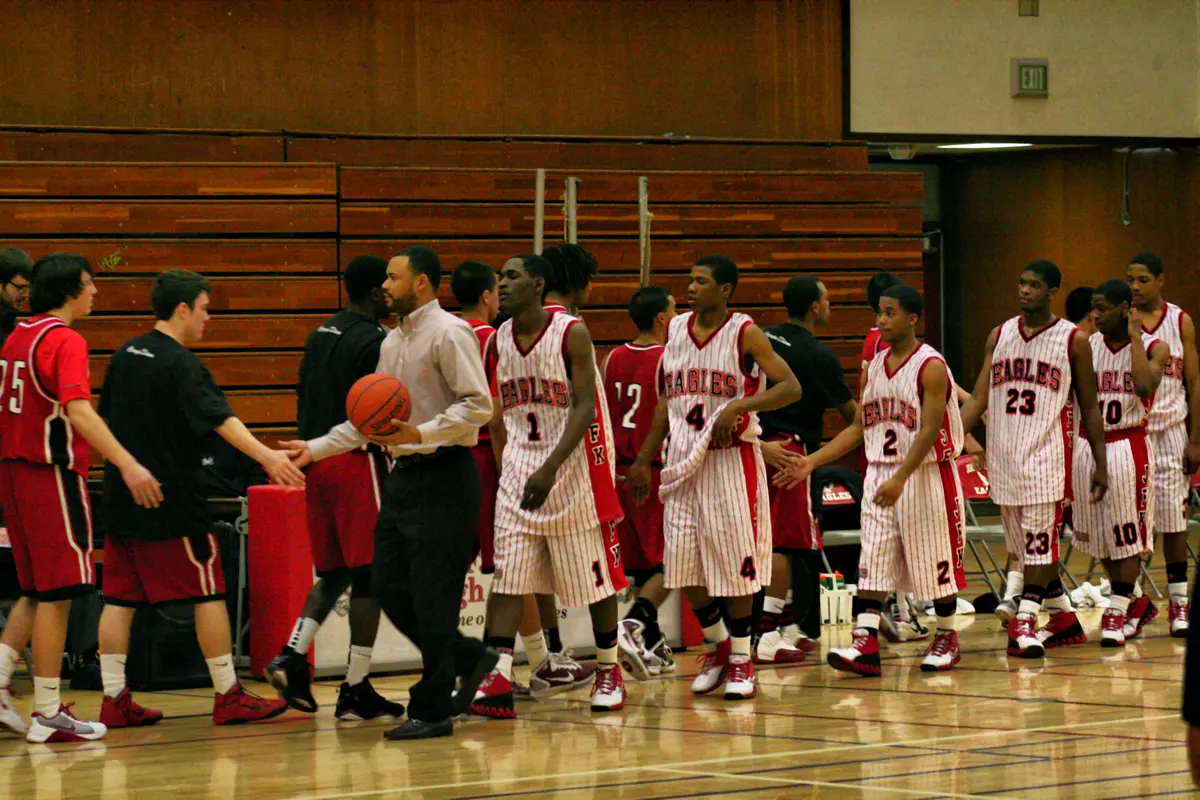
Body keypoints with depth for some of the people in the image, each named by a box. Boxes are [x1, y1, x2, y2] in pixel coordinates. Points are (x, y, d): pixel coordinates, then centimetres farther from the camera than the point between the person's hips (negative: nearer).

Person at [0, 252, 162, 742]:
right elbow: (78, 412, -27)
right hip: (52, 474, -9)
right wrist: (127, 465, -35)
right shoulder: (65, 341, -13)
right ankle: (47, 715, -4)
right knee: (57, 594, -5)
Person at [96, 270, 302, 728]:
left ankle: (115, 701, 4)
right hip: (174, 500, -8)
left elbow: (105, 418, 21)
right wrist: (267, 457, -37)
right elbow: (220, 419, -27)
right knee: (209, 594, 1)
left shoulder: (125, 356, 10)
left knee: (120, 598, 6)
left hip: (123, 498, 8)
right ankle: (228, 697, 3)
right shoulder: (181, 364, -13)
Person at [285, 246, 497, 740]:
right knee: (389, 587, 7)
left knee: (431, 595, -6)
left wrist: (421, 433, -26)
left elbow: (478, 405, -18)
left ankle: (432, 709, 1)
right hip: (403, 475, 9)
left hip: (444, 477, -9)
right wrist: (316, 449, 16)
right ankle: (468, 660, 23)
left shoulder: (448, 333, -11)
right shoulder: (393, 342, 17)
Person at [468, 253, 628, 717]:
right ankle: (498, 680, -13)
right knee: (507, 577, -6)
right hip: (519, 470, 5)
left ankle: (608, 670, 22)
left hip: (573, 468, -5)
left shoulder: (571, 334, -11)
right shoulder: (499, 340, 6)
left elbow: (584, 408, -17)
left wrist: (550, 469, -26)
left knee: (595, 578, 6)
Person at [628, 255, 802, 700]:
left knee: (736, 562, -1)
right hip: (683, 461, 5)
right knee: (683, 564, 2)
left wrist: (739, 406, -26)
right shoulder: (676, 330, 9)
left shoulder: (744, 334, -7)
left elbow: (790, 387, -14)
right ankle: (718, 645, 21)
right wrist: (643, 461, 15)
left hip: (731, 459, -5)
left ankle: (741, 659, 11)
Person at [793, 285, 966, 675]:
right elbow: (859, 428, 13)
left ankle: (946, 636, 19)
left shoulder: (930, 366, -12)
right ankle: (865, 644, -9)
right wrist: (811, 461, 4)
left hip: (926, 474, -6)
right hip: (880, 473, 6)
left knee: (936, 560, 4)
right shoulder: (874, 367, 9)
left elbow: (929, 430, -18)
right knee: (872, 563, -4)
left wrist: (900, 478, -28)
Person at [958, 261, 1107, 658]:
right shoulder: (999, 336, 9)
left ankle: (1025, 624, -14)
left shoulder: (1073, 341, -2)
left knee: (1039, 543, -11)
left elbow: (1089, 409, 2)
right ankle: (1065, 621, 21)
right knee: (1021, 546, 10)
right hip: (1005, 453, 5)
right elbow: (978, 399, 6)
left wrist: (1100, 464, 0)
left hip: (1047, 453, -5)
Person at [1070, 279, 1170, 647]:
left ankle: (1116, 613, 2)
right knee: (1097, 534, 10)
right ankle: (1129, 600, 28)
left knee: (1127, 535, -3)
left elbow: (1145, 387, -25)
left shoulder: (1153, 348, -5)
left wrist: (1135, 337, -18)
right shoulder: (1087, 347, 6)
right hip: (1088, 447, 5)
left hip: (1128, 447, -4)